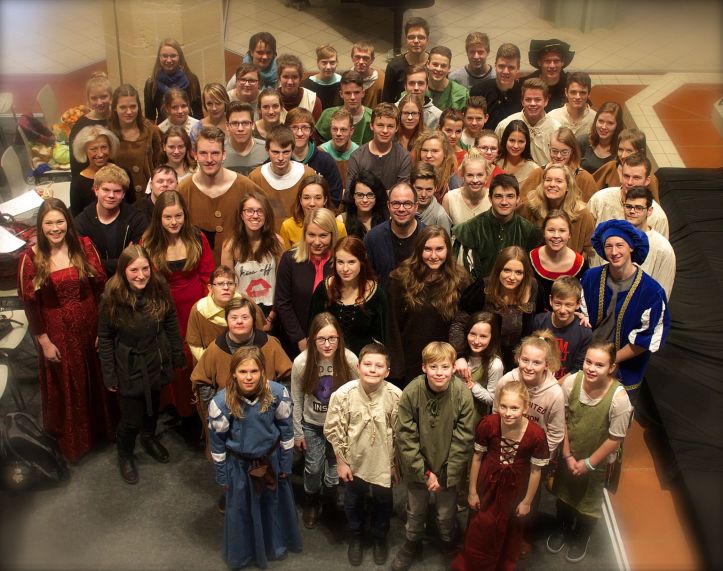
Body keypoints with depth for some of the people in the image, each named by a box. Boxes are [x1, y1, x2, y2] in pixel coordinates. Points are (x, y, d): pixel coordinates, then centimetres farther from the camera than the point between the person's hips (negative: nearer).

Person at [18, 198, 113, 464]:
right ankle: (72, 438, 38)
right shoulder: (31, 258, -13)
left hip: (89, 327, 2)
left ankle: (103, 426, 43)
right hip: (57, 332, -1)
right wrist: (44, 341, -8)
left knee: (96, 380, 18)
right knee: (66, 387, 16)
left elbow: (101, 287, -3)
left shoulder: (84, 246, -8)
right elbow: (30, 303, -9)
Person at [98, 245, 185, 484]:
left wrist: (178, 357, 6)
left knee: (153, 404, 24)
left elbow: (171, 325, -1)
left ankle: (149, 438, 55)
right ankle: (125, 454, 35)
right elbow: (105, 338, -11)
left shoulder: (159, 289, -14)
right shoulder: (112, 298, -21)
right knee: (131, 418, 3)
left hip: (156, 362, 3)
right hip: (129, 367, -3)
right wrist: (109, 376, -8)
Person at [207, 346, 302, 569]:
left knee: (274, 503, 24)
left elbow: (286, 429, -7)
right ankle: (242, 553, 47)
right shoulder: (221, 402, -26)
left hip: (271, 459, 2)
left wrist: (285, 464, 1)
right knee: (242, 509, 19)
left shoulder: (277, 393, -23)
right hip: (239, 464, -2)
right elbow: (217, 442, -11)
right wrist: (222, 476, -2)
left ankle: (276, 544, 53)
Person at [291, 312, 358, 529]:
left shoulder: (350, 360, -25)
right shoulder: (301, 362, -24)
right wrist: (297, 432, -3)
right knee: (313, 468, 13)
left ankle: (330, 501, 49)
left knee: (335, 466, 19)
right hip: (311, 424, 0)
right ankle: (311, 504, 44)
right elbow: (296, 400, -10)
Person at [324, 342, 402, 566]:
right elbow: (333, 430, -10)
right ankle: (356, 538, 51)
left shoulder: (396, 395, -22)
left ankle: (379, 538, 50)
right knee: (353, 503, 22)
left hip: (383, 463, 0)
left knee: (383, 503, 21)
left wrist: (395, 464, -1)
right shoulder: (342, 394, -23)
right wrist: (341, 461, -5)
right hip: (355, 462, 0)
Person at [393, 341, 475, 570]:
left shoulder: (463, 394, -20)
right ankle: (411, 547, 47)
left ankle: (448, 544, 47)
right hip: (418, 468, 0)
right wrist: (425, 473, -14)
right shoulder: (411, 393, -21)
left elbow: (463, 440, -14)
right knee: (415, 512, 20)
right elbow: (405, 438, -14)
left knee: (447, 514, 16)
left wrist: (444, 475, -13)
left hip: (448, 469, 0)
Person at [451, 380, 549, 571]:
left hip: (515, 487, 0)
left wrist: (527, 501, -1)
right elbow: (477, 457, -10)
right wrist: (472, 491, -2)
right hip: (488, 483, 0)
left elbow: (536, 470, -11)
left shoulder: (536, 434, -27)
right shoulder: (488, 424, -25)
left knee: (510, 532, 24)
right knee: (480, 530, 18)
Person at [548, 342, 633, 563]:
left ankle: (580, 539, 53)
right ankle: (562, 529, 58)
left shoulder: (619, 399, -33)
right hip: (568, 455, 2)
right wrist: (567, 456, -9)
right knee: (563, 493, 27)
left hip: (597, 461, -2)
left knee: (588, 502, 22)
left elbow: (615, 439, -20)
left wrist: (588, 463, -13)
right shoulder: (571, 382, -26)